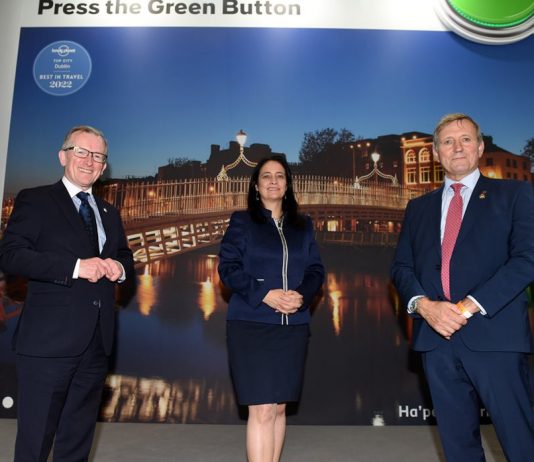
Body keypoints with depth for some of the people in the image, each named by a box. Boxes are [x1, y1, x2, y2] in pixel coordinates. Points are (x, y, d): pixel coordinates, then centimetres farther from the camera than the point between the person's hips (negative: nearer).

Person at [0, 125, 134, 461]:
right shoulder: (35, 200, 0)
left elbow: (126, 258, 23)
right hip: (49, 341, -6)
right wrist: (76, 266, -20)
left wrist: (119, 267, -1)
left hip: (96, 342, 6)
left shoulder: (109, 212, 18)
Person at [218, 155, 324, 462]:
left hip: (293, 326, 4)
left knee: (279, 407, 10)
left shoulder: (303, 226, 14)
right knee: (261, 410, -7)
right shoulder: (241, 221, 4)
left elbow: (316, 270, 9)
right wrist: (265, 294, -17)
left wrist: (302, 296, -12)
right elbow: (228, 268, -4)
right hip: (251, 324, -3)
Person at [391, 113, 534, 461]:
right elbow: (401, 267, 11)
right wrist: (424, 305, -9)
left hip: (494, 336, -3)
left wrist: (469, 305, -14)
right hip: (437, 338, 4)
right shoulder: (418, 207, 17)